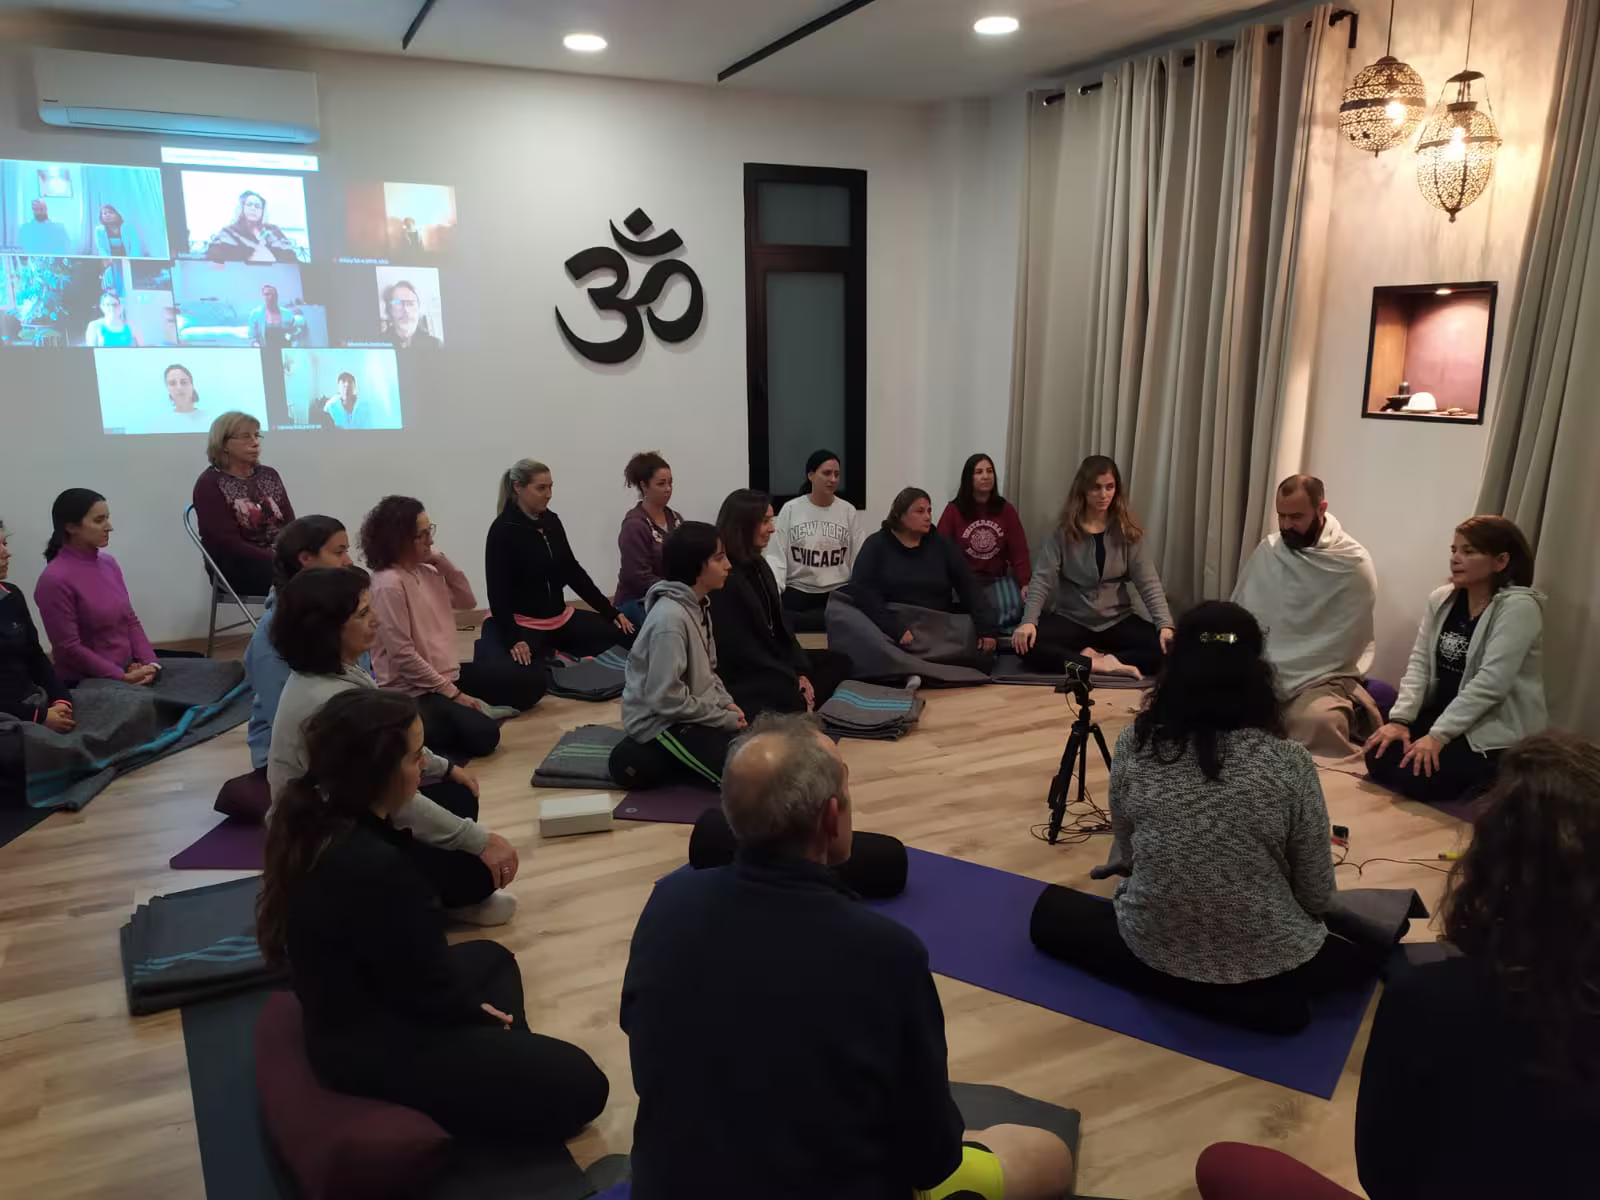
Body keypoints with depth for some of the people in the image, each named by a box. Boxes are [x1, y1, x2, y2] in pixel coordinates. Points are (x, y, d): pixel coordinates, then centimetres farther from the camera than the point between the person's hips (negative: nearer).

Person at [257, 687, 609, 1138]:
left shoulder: (318, 822, -5)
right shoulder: (374, 867, -35)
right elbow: (427, 991, -20)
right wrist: (478, 1012, -4)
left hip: (351, 1012, 10)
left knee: (491, 957, 32)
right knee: (579, 1083, -8)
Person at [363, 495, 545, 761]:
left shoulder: (426, 571, 6)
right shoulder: (389, 585, -20)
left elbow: (468, 601, 12)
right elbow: (403, 655, -22)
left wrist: (441, 560, -2)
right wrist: (453, 694, -17)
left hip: (448, 672, 9)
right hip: (412, 690, -9)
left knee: (533, 683, 8)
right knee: (483, 736, -31)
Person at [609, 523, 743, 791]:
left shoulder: (698, 605, 4)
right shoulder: (670, 618, -26)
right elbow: (666, 699, -26)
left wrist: (726, 703, -2)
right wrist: (724, 718, -18)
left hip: (692, 711, 9)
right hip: (660, 721, -9)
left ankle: (659, 760, 7)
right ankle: (648, 761, -4)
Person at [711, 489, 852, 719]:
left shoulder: (759, 566, 12)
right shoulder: (725, 579, -18)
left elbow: (781, 623, 10)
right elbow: (740, 648, -19)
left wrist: (801, 672, -4)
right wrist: (792, 680, -15)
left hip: (774, 657, 10)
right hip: (742, 676, -10)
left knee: (838, 663, 3)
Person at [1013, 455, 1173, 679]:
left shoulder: (1127, 530, 0)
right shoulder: (1064, 531, -4)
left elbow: (1148, 582, -6)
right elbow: (1042, 579, -10)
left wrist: (1165, 625, -21)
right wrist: (1028, 621, -27)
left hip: (1118, 621, 1)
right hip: (1070, 619, -1)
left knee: (1167, 648, -26)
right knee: (1027, 646, -31)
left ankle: (1091, 658, -20)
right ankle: (1104, 665, -26)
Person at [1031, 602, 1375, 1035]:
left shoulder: (1134, 744, -11)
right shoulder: (1290, 763, -17)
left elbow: (1124, 856, 2)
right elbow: (1318, 897, -7)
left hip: (1153, 951, 1)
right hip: (1264, 960, 0)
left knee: (1050, 912, 27)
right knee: (1369, 944, 28)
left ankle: (1177, 985, 13)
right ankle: (1263, 994, 10)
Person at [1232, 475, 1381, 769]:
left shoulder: (1354, 564, -10)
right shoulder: (1267, 551, 4)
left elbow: (1341, 645, -13)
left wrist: (1279, 683, -16)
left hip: (1323, 678, -5)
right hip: (1264, 673, 6)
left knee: (1317, 720, -37)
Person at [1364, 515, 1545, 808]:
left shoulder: (1518, 607, -18)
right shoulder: (1442, 599, 4)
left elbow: (1490, 683, -24)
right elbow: (1420, 663, 0)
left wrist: (1438, 735, -27)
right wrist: (1400, 719, -13)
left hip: (1497, 730, -7)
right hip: (1442, 714, 7)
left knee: (1414, 776, -22)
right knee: (1379, 758, -7)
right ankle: (1479, 779, 15)